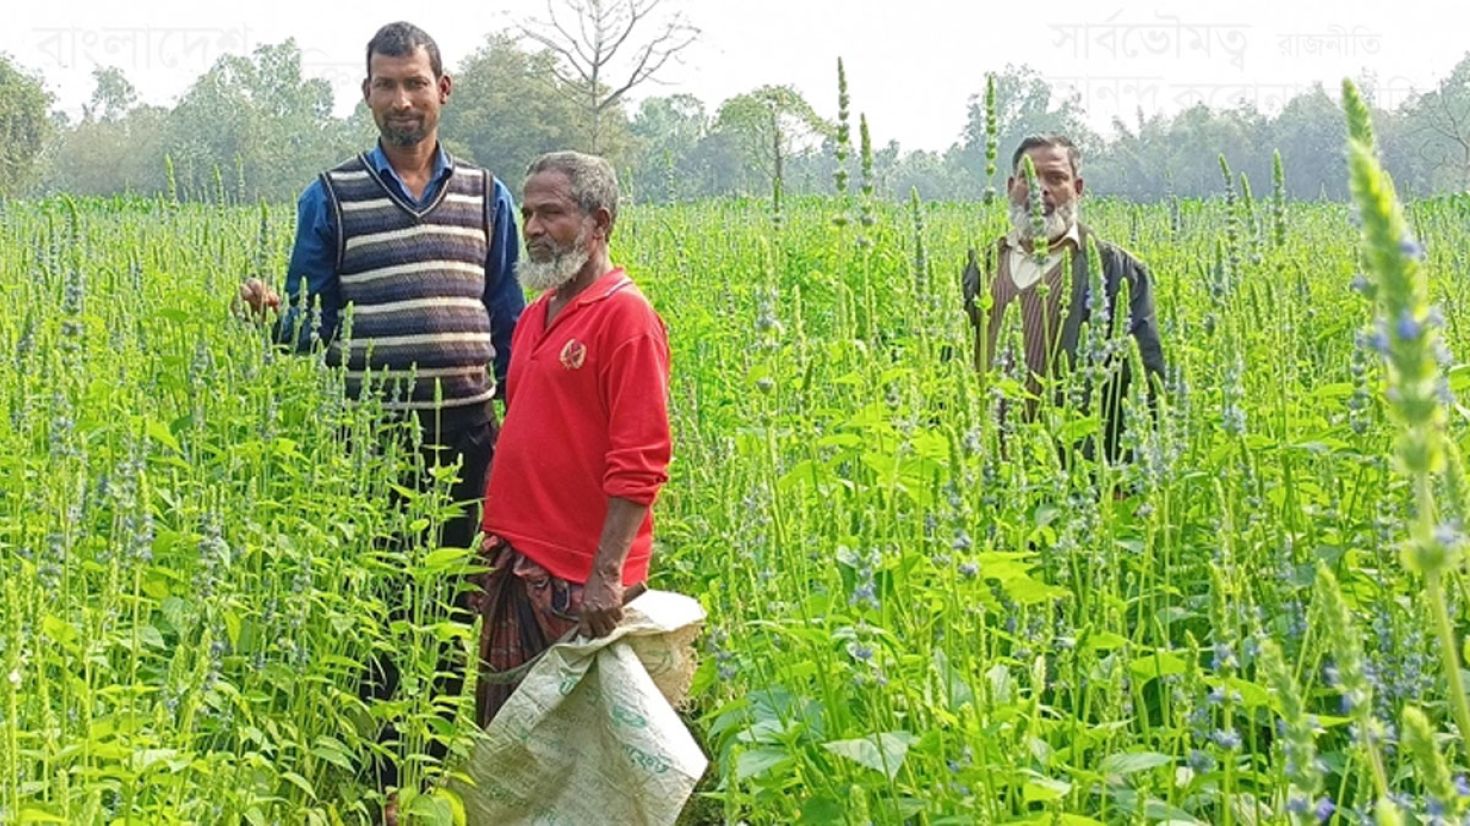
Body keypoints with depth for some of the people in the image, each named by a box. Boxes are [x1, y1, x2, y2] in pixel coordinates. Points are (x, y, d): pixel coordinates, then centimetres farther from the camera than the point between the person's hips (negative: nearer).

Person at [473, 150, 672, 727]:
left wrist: (607, 575, -23)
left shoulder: (625, 317, -11)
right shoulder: (536, 316, 14)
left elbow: (640, 463, -17)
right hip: (515, 564, 8)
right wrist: (500, 538, 15)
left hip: (580, 577, -8)